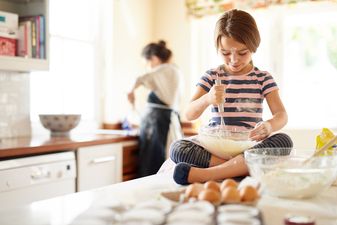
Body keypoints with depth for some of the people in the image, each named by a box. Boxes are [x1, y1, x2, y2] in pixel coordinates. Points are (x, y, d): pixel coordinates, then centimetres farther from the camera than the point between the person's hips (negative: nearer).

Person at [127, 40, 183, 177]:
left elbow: (141, 79, -24)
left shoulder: (161, 70, -5)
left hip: (157, 116, -8)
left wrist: (132, 91, -3)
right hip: (171, 117, 8)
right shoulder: (176, 70, 20)